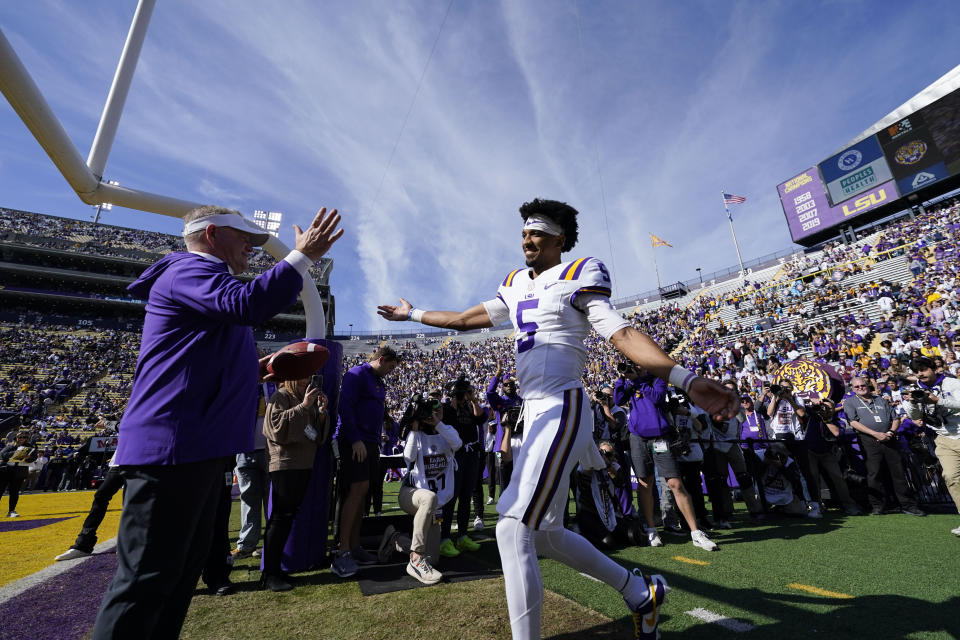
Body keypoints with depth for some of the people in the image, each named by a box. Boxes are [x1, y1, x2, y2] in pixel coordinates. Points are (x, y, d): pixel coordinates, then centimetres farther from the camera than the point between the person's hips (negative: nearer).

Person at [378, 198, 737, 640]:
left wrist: (686, 380, -26)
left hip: (562, 411, -8)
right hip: (535, 415, 8)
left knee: (513, 526, -14)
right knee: (542, 533, 14)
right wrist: (413, 314, 37)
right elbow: (465, 320, 27)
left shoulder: (578, 276, -2)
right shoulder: (515, 287, 18)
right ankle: (640, 592, 34)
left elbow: (621, 334, -13)